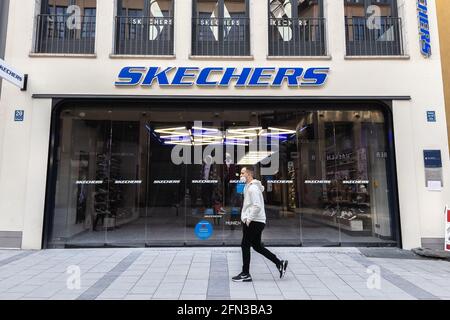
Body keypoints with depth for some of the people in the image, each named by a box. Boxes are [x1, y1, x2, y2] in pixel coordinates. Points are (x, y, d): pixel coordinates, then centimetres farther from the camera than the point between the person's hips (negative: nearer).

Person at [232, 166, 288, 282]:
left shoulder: (253, 188, -17)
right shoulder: (248, 187, 16)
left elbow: (257, 206, -26)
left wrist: (249, 219, -20)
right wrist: (247, 219, 18)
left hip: (254, 222, -10)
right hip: (252, 221, 10)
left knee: (245, 246, -1)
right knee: (257, 246, 16)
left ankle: (245, 274, 11)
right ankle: (279, 263, 21)